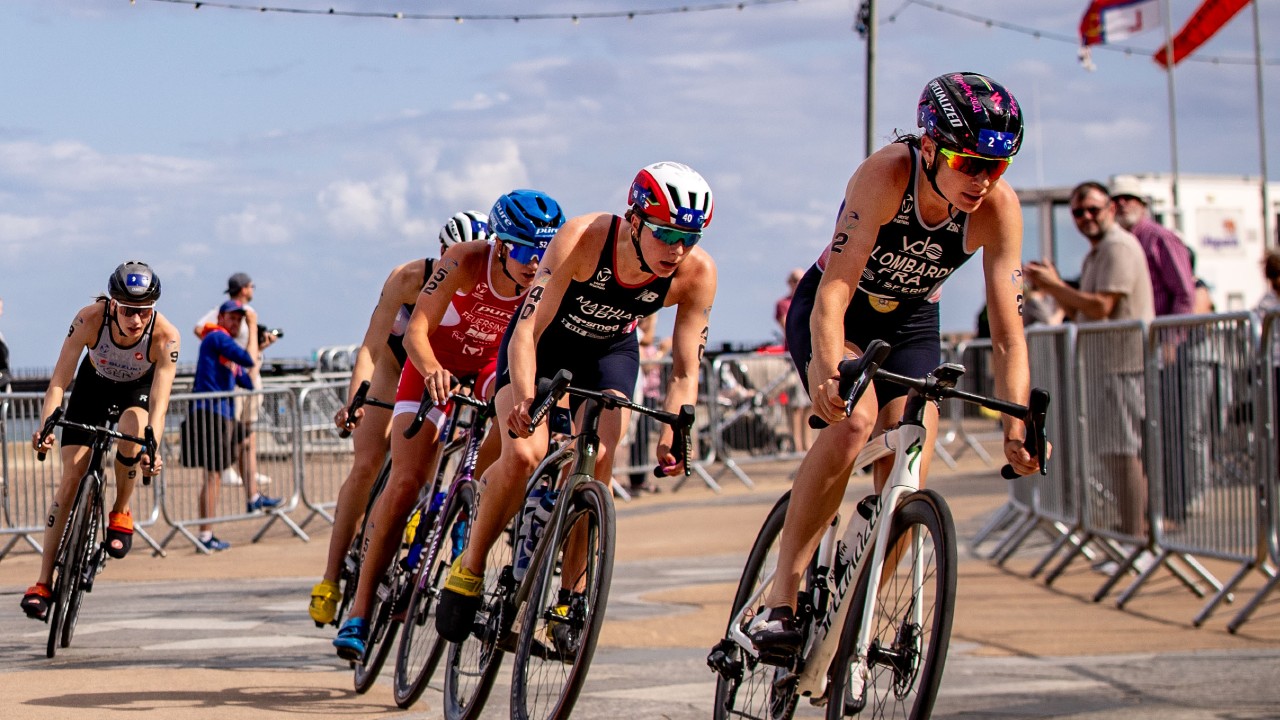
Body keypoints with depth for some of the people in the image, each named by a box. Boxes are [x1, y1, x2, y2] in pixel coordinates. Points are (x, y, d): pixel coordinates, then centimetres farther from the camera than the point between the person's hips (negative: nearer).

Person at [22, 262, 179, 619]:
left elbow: (159, 401, -38)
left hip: (139, 390, -1)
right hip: (94, 385, 1)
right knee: (71, 476, -10)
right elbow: (59, 381, -33)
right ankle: (43, 583, -6)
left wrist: (152, 448, -53)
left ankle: (120, 513, -5)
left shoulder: (166, 336, -34)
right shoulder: (90, 319, -34)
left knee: (131, 432, -34)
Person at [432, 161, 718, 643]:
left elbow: (685, 371, -20)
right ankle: (470, 567, -3)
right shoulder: (582, 239, -36)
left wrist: (672, 436, -37)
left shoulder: (697, 273, -26)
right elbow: (527, 330, -35)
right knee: (523, 454, -25)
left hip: (610, 352, 2)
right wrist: (524, 400, -52)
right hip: (543, 343, -2)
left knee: (597, 461, -22)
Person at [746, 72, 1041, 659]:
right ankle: (780, 599, -28)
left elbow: (1007, 333, -22)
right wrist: (828, 369, -56)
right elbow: (834, 290, -39)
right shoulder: (886, 175, -33)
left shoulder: (998, 208, -24)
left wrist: (1018, 425, -34)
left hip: (910, 326, 4)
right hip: (831, 313, -4)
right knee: (853, 420, -33)